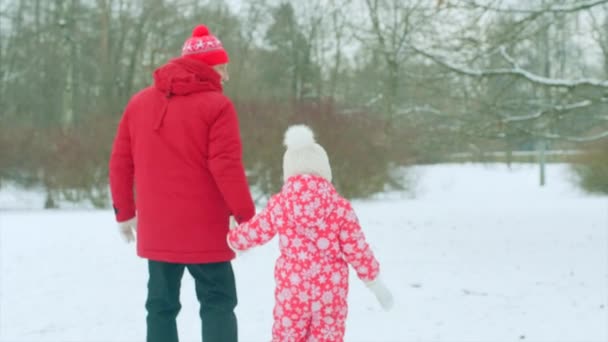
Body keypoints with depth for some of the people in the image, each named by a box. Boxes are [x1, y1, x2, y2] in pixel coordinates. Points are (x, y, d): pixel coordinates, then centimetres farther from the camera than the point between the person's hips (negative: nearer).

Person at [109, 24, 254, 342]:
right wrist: (247, 217, -7)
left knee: (161, 305, 12)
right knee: (218, 302, 5)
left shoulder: (139, 102, 8)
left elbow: (120, 163, 10)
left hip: (156, 229, 5)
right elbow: (226, 168, -15)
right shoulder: (216, 105, -9)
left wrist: (124, 211, 19)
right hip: (205, 230, -5)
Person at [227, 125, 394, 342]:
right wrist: (375, 283, 8)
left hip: (291, 290, 1)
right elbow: (357, 250, -5)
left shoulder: (278, 204, -3)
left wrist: (232, 239, 33)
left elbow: (254, 232, 10)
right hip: (330, 291, -1)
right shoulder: (340, 207, -8)